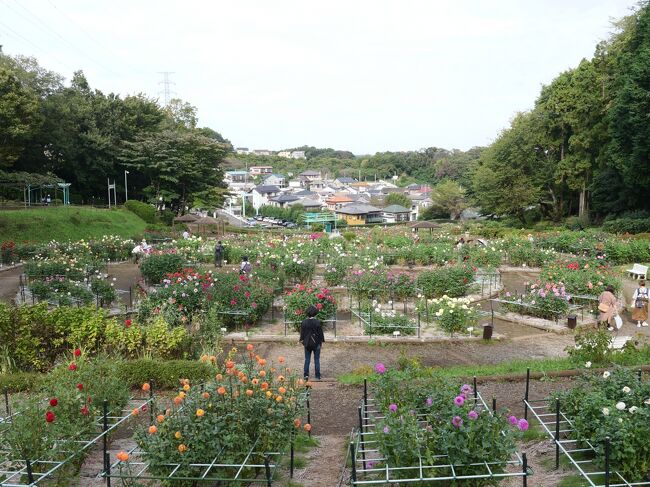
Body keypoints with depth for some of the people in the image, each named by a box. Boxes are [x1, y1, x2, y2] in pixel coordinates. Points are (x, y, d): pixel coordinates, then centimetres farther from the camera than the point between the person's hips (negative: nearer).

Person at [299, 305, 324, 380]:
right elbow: (320, 333, -6)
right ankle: (317, 376, 10)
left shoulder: (304, 322, -6)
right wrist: (321, 341, 6)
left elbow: (302, 332, 3)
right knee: (317, 360, 7)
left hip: (307, 343, 2)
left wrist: (302, 340, 16)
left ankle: (306, 374, 9)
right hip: (316, 343, -2)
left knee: (307, 359, 12)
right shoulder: (318, 322, -13)